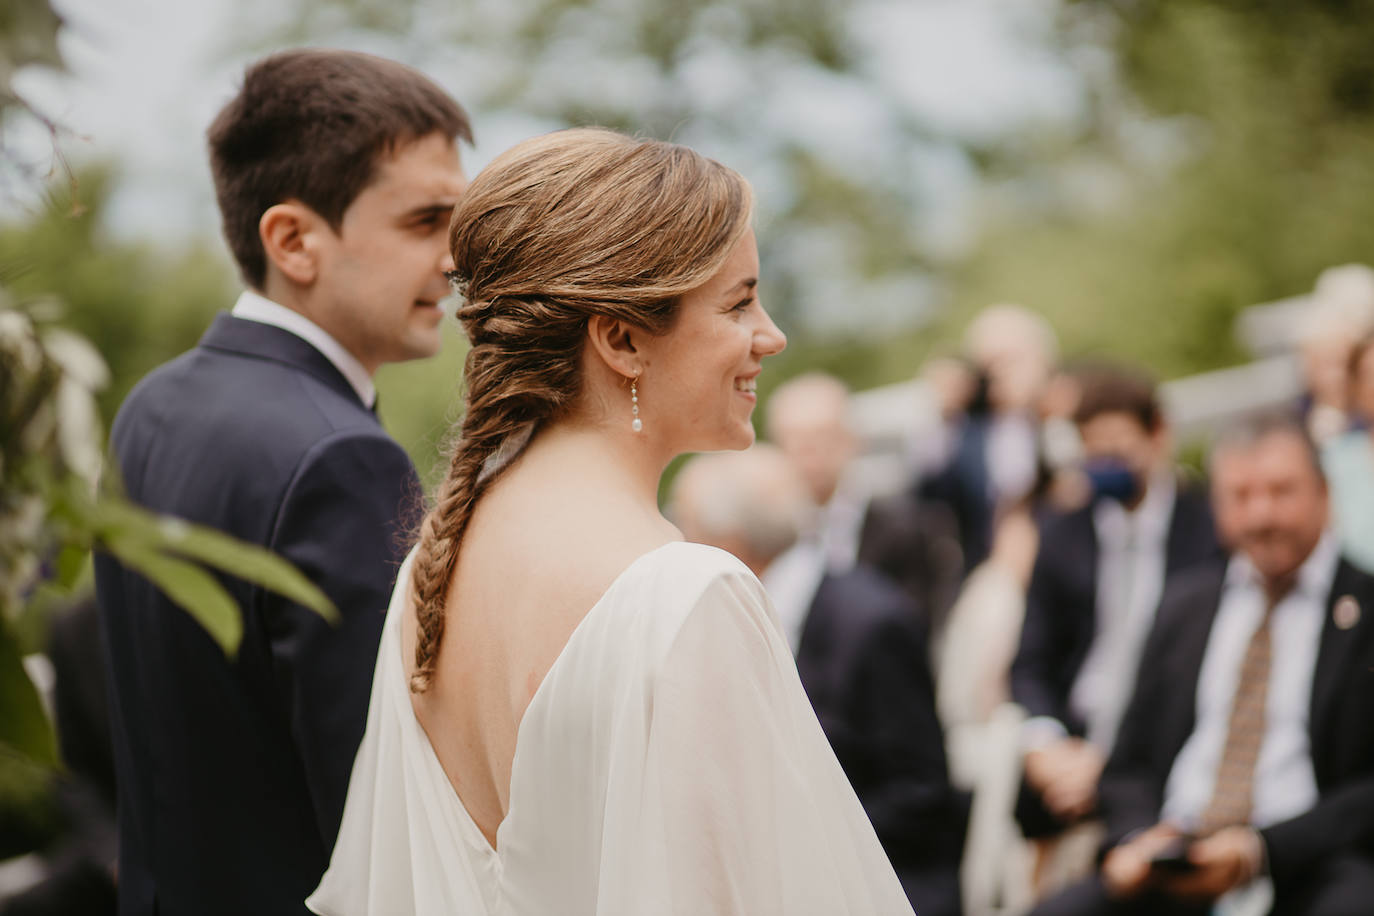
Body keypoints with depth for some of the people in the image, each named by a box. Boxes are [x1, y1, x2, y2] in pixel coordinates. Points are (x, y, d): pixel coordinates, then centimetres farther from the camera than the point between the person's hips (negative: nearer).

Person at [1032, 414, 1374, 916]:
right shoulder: (1186, 601, 19)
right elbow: (1131, 763, 20)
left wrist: (1261, 849, -14)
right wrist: (1137, 841, -2)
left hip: (1309, 871, -3)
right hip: (1171, 869, 4)